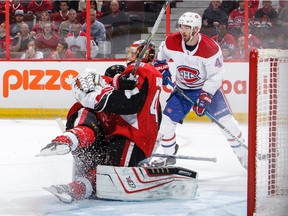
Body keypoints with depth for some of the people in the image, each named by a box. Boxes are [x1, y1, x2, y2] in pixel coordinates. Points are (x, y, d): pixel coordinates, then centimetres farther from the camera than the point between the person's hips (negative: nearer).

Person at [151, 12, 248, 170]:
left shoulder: (210, 48, -28)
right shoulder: (172, 42, -17)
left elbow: (216, 76, -20)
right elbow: (161, 54, 8)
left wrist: (205, 97, -26)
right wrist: (162, 69, -3)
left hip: (208, 87, -3)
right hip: (183, 89, 3)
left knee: (225, 119, -13)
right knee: (167, 119, -6)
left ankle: (243, 154, 0)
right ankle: (168, 156, 14)